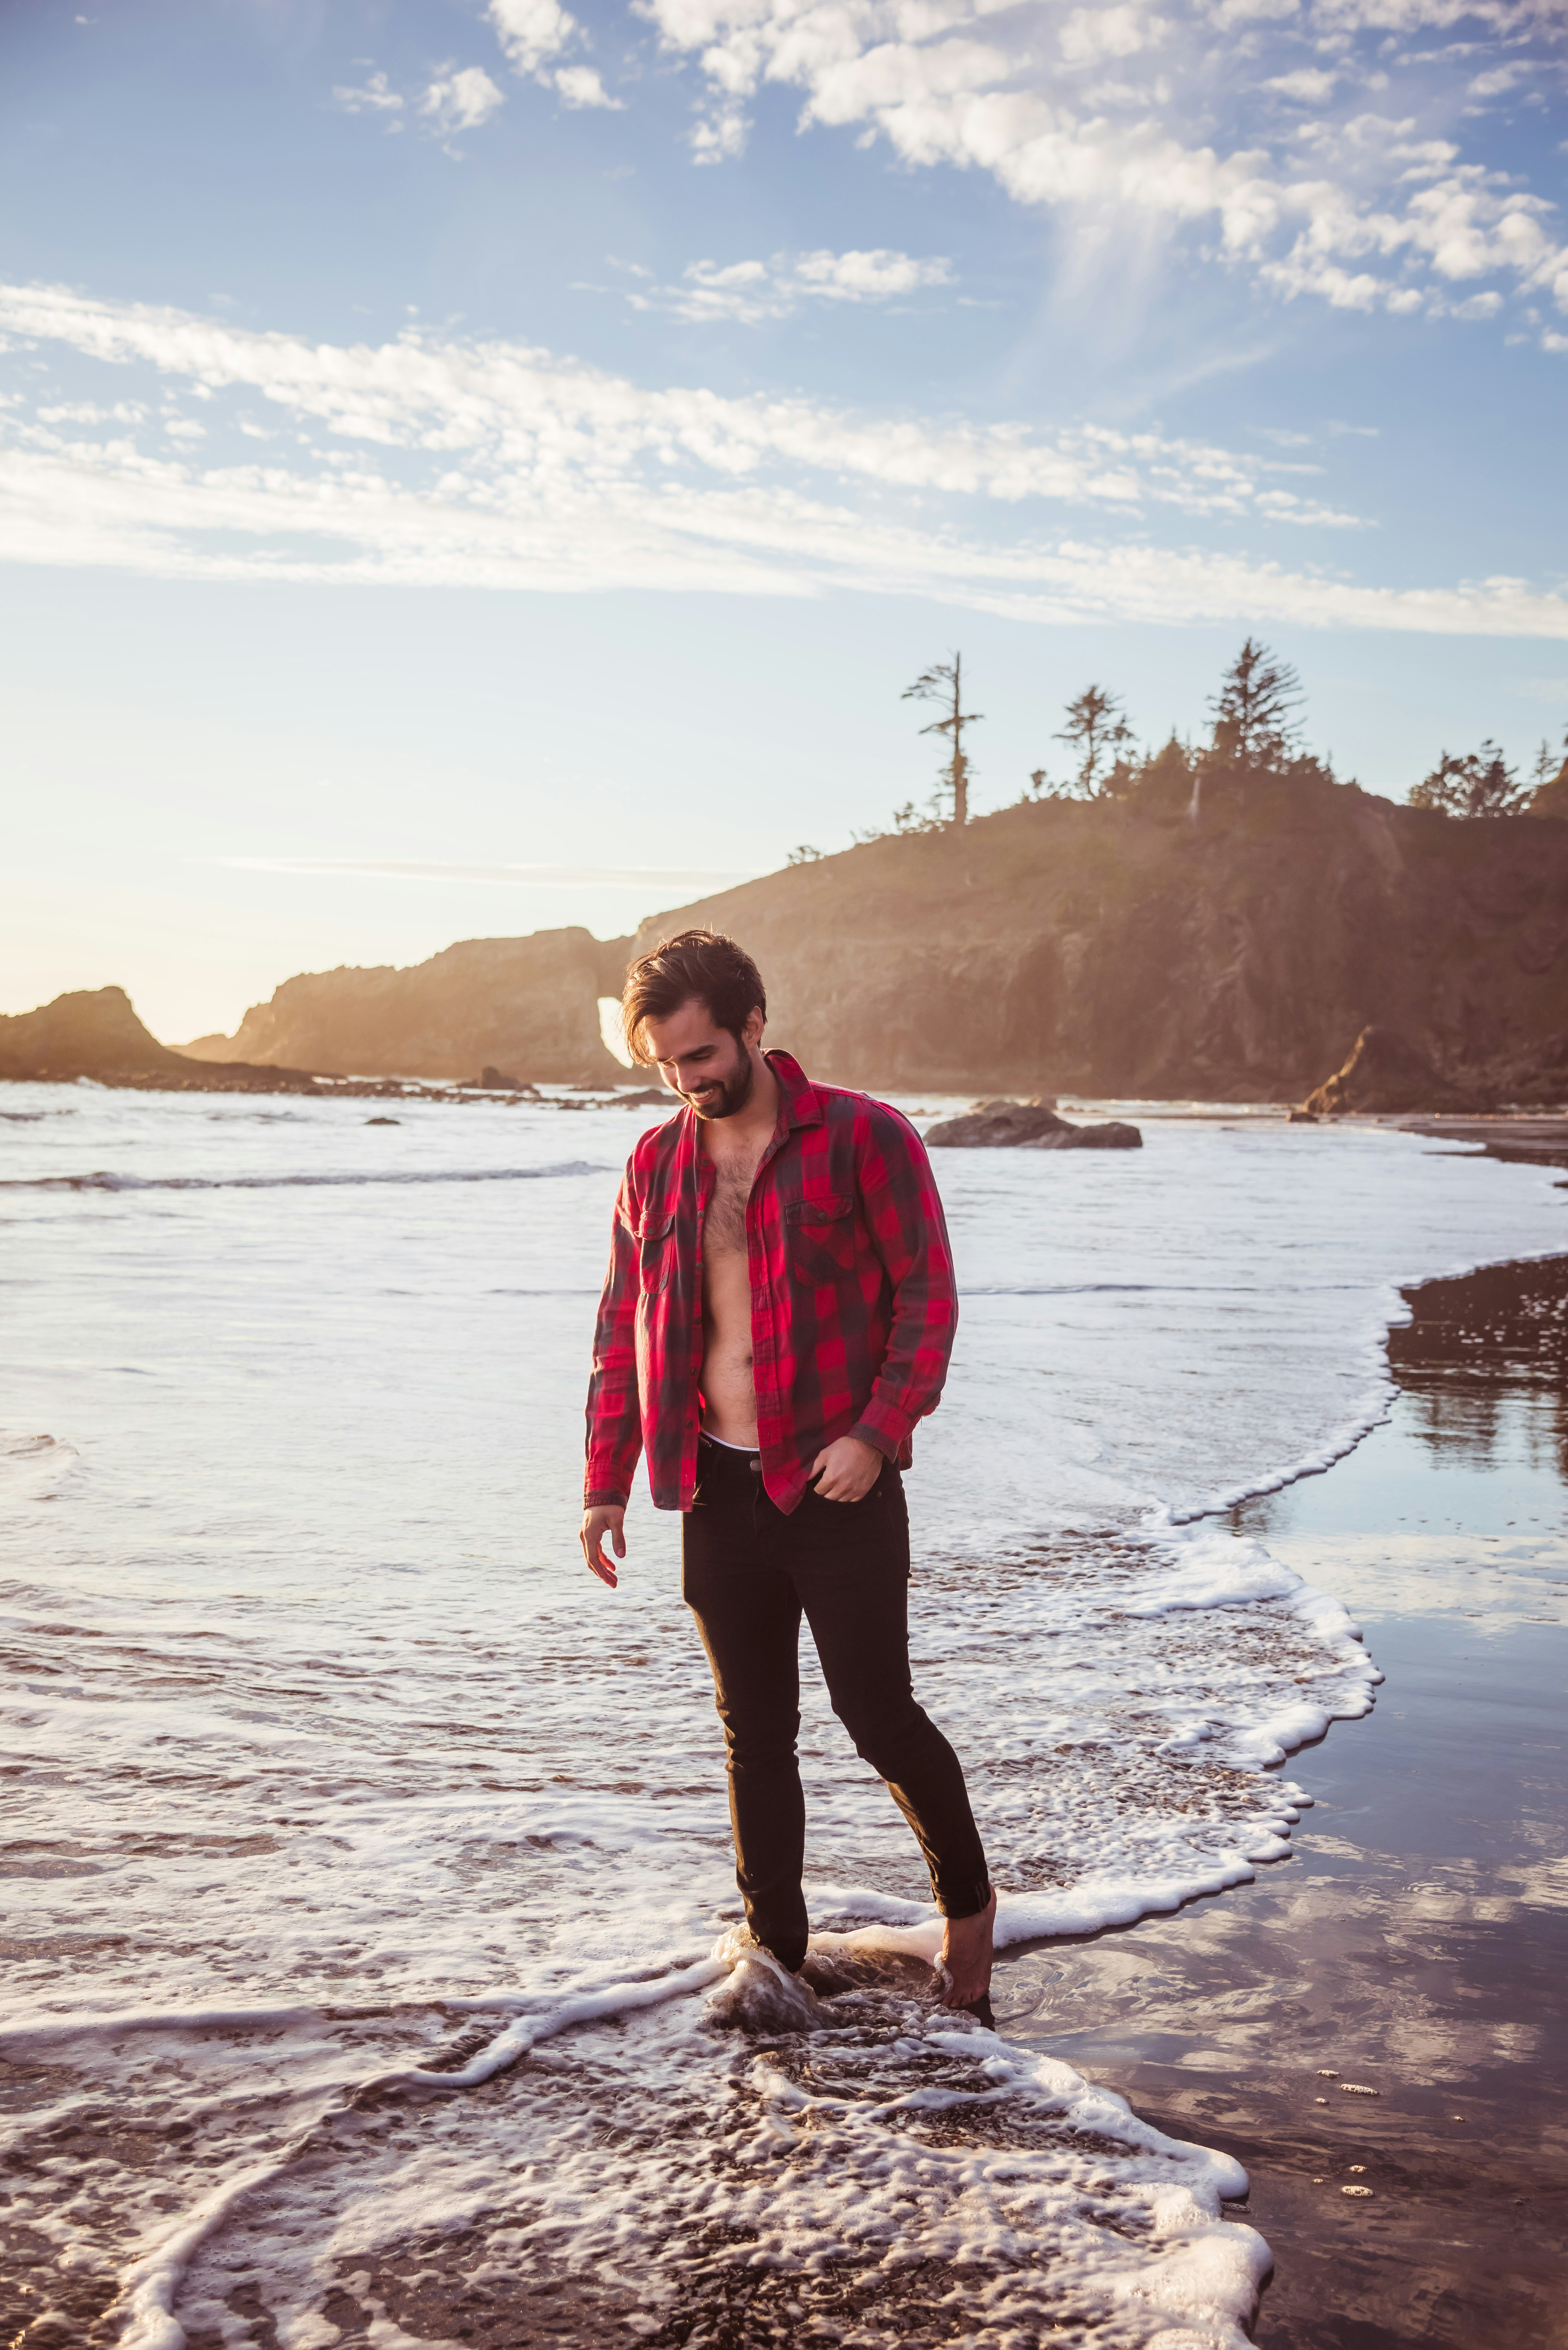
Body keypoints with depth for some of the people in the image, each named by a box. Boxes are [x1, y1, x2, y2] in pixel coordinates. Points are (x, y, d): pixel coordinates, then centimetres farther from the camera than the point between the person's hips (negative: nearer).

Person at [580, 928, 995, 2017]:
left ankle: (968, 1904, 25)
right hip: (719, 1490, 5)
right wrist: (607, 1480, 7)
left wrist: (876, 1432, -19)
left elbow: (928, 1297, -7)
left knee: (878, 1713, 0)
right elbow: (623, 1330, 13)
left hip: (839, 1487, -4)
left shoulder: (865, 1138, -6)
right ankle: (776, 1957, 24)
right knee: (756, 1736, 11)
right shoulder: (656, 1164, 9)